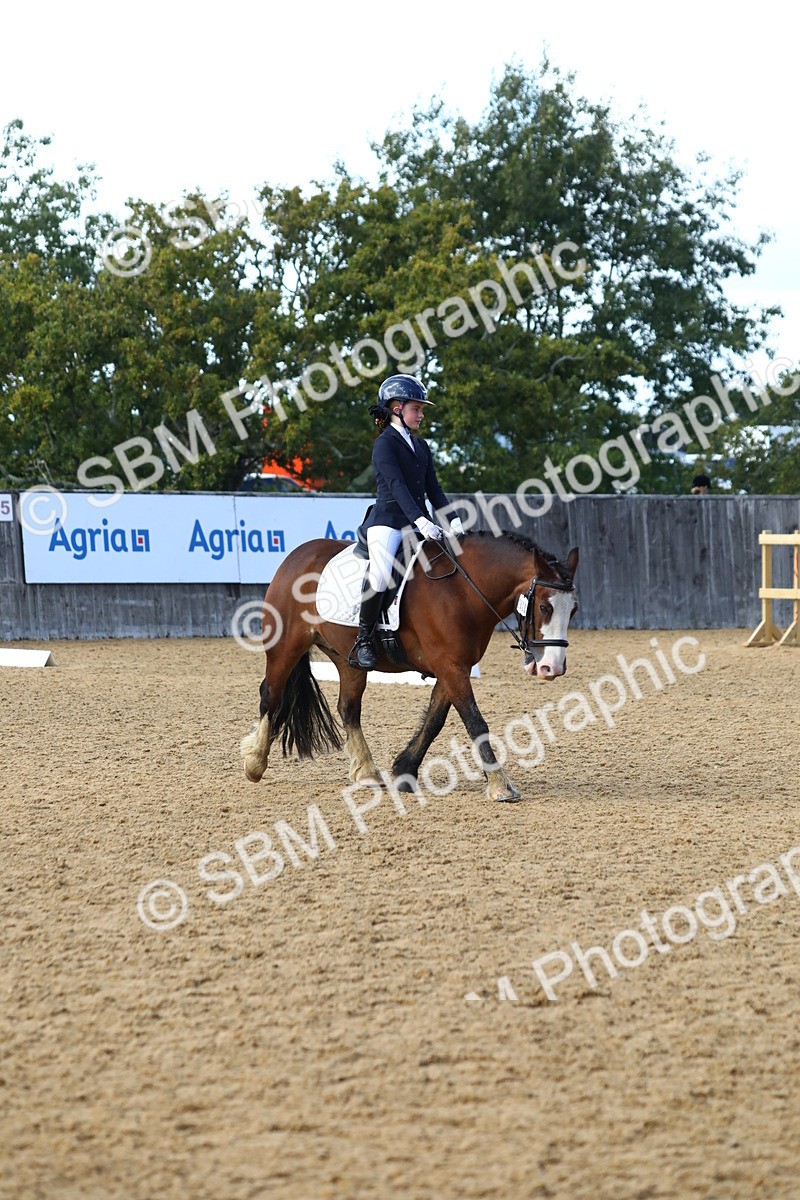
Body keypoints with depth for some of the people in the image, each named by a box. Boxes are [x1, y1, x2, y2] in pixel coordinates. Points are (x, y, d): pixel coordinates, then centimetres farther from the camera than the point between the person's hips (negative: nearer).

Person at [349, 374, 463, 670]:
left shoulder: (421, 447, 20)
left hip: (417, 524, 8)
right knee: (380, 576, -29)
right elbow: (396, 485, -17)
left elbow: (433, 489, 14)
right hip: (387, 521, -8)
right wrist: (421, 521, -30)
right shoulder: (385, 443, -4)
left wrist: (452, 520, -3)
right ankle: (363, 640, -16)